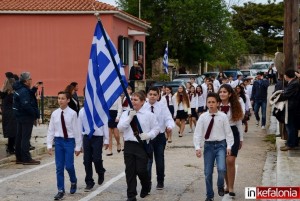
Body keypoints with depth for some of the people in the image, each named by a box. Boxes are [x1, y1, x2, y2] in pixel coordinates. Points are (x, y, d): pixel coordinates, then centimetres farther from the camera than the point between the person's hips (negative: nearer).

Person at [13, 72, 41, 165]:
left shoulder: (19, 89, 9)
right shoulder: (24, 91, -20)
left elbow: (29, 96, 18)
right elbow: (26, 105, -27)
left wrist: (34, 88, 8)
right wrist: (35, 115, -19)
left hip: (20, 116, 10)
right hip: (26, 117, -10)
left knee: (20, 137, 13)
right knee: (25, 137, -4)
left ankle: (19, 158, 21)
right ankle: (26, 158, 0)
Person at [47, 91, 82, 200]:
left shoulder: (72, 113, -10)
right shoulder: (54, 113, 1)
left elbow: (76, 130, -6)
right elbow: (51, 130, 6)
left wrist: (78, 146, -4)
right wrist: (49, 145, 2)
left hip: (69, 141, -3)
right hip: (58, 141, 3)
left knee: (69, 165, -3)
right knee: (59, 167, 5)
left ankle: (73, 182, 29)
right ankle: (61, 190, 15)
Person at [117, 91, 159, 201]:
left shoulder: (149, 115, 1)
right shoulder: (126, 113, 6)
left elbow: (156, 128, 5)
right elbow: (120, 128, -5)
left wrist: (148, 135, -12)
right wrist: (130, 117, -15)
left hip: (142, 145, -2)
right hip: (129, 145, 2)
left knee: (141, 170, -2)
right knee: (130, 171, 4)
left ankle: (146, 187, 31)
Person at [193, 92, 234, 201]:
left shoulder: (223, 116, -4)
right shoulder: (203, 117, -2)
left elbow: (228, 132, -1)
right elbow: (197, 133, -4)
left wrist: (229, 146, -8)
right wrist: (197, 148, -13)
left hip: (221, 145, -1)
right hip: (208, 145, 1)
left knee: (221, 169, -18)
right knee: (208, 172, 5)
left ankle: (220, 187, 13)